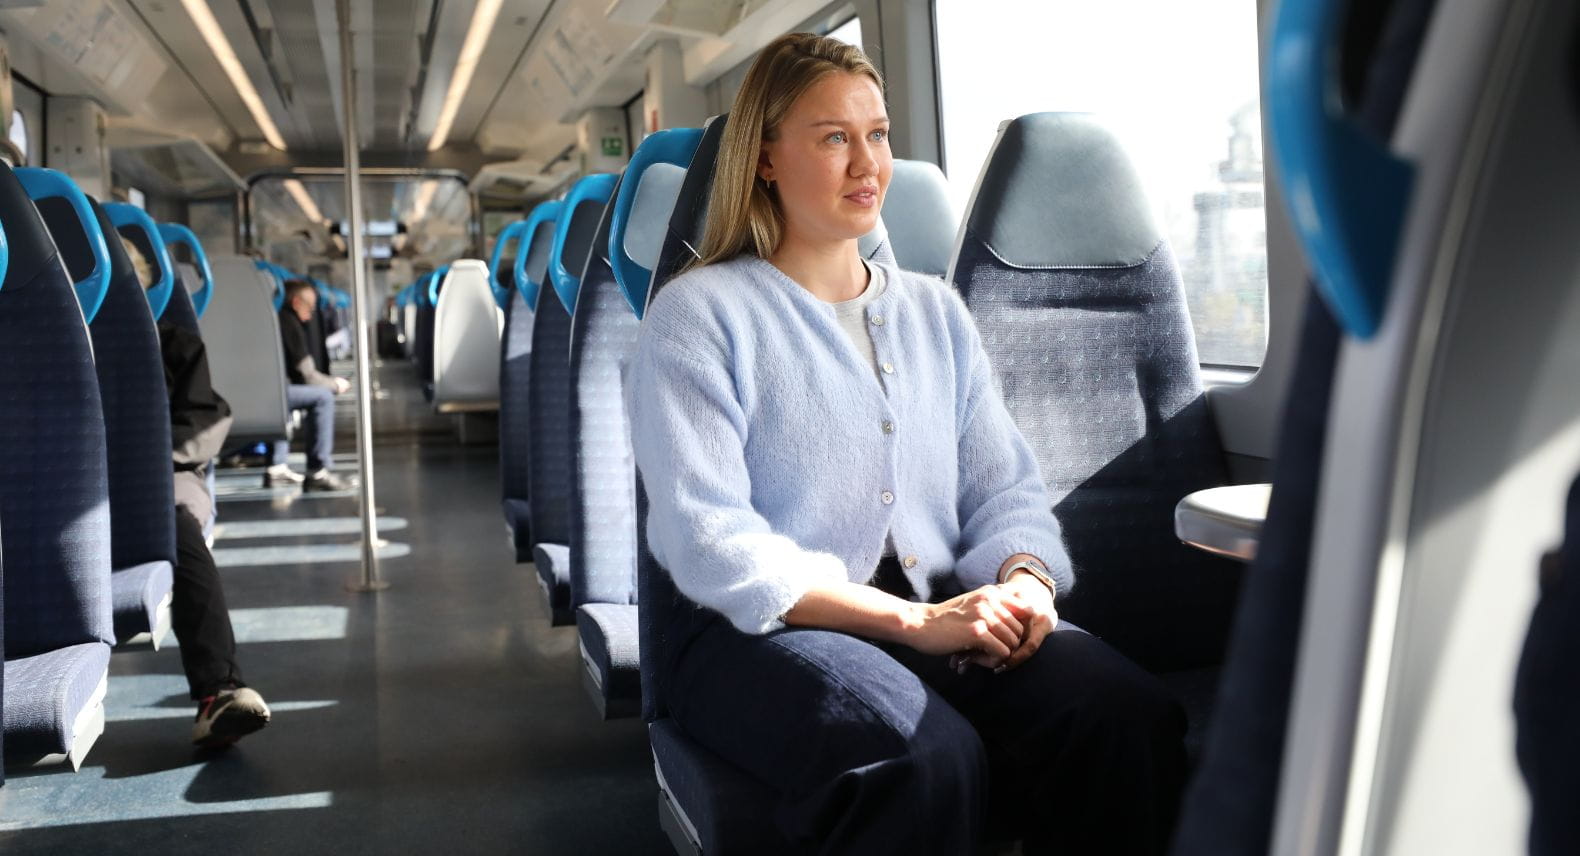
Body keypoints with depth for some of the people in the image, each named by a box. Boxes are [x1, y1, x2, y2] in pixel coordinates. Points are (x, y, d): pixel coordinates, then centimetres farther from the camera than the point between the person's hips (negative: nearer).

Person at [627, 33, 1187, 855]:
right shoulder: (697, 313, 0)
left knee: (1130, 718, -24)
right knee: (928, 761, -35)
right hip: (763, 632, -4)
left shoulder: (934, 310, 18)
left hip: (944, 611, 5)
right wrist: (911, 621, -19)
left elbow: (1006, 490, 13)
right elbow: (708, 543, -11)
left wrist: (1025, 579, -11)